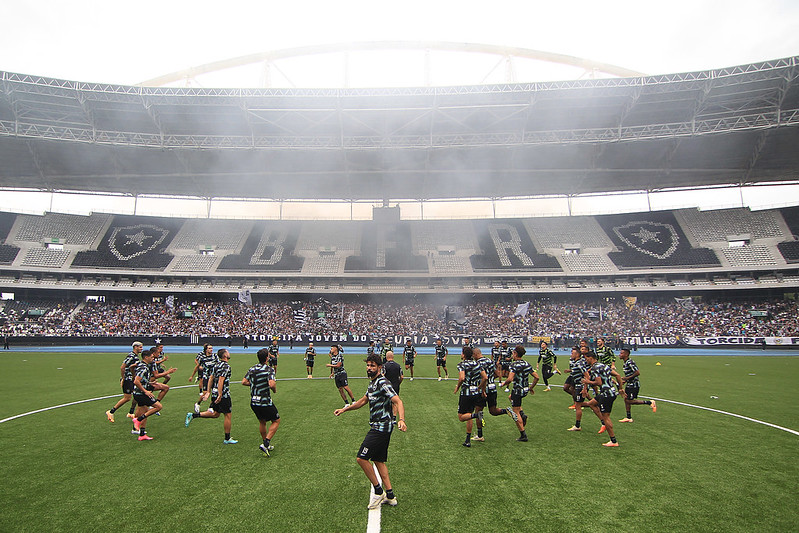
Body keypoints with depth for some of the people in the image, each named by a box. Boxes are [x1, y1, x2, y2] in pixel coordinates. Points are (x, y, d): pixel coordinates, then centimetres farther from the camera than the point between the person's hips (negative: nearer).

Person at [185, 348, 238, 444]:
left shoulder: (217, 364, 12)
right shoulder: (226, 366, -16)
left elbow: (211, 378, 15)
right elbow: (221, 380, -23)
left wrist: (208, 391, 19)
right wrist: (220, 395, -24)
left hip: (215, 393, 9)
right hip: (223, 394, -9)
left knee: (215, 414, 20)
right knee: (227, 415, 3)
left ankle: (193, 415, 11)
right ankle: (227, 439, 11)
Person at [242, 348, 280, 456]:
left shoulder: (252, 369, 4)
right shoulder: (269, 369, -16)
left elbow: (244, 382, 5)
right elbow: (271, 384, -28)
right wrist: (275, 389, -7)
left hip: (253, 402, 7)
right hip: (265, 402, -7)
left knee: (262, 422, 23)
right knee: (276, 420, 10)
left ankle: (266, 445, 34)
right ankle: (265, 443, -3)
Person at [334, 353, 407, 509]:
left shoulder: (383, 383, -17)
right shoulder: (372, 383, 13)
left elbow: (398, 402, -26)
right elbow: (363, 401, 27)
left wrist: (401, 420, -42)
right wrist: (344, 409, 26)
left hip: (381, 428, -10)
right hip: (378, 427, 10)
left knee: (361, 458, -8)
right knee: (378, 460, 13)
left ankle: (378, 491, 6)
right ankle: (390, 495, 21)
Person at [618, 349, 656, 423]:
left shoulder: (630, 362, -20)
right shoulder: (625, 363, 11)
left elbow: (638, 372, -26)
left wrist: (627, 378, -22)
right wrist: (624, 380, 13)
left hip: (634, 385, -9)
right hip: (629, 384, 9)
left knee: (630, 401, -8)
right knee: (626, 399, 7)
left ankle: (650, 402, 5)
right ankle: (628, 417, 16)